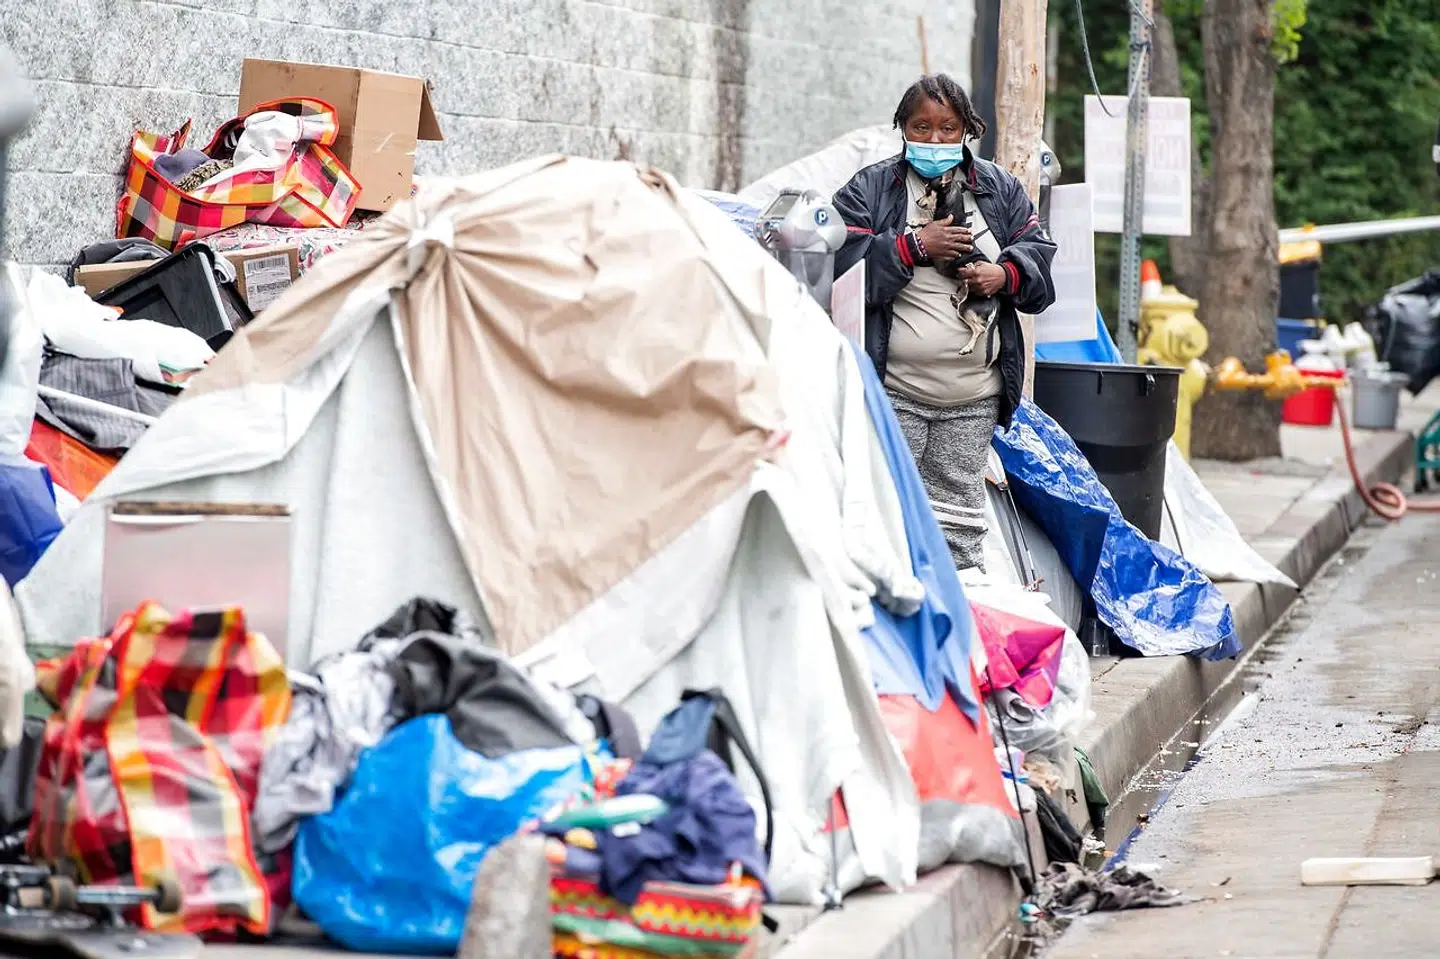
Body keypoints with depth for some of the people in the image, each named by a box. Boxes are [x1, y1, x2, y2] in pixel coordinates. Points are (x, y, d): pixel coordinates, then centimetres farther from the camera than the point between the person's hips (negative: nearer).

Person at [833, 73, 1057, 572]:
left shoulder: (1000, 190, 14)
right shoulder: (868, 190, 2)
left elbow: (1039, 255, 12)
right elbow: (845, 268, -10)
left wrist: (1005, 275, -8)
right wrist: (914, 245, -14)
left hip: (973, 399, 4)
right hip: (894, 390, -3)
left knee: (959, 517, 8)